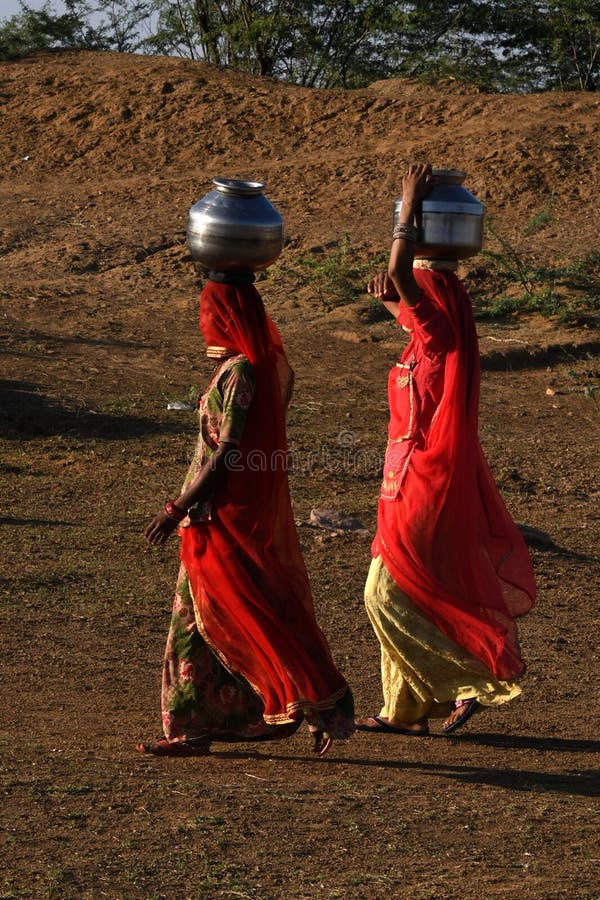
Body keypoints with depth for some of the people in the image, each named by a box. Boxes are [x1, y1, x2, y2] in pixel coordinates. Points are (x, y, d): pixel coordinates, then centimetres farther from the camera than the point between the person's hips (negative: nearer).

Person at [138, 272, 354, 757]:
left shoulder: (239, 372, -18)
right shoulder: (266, 364, 10)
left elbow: (227, 452, -21)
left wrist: (179, 508, -19)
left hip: (227, 514, -10)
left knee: (252, 616, -5)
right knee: (196, 615, 14)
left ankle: (325, 706, -2)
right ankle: (192, 728, 19)